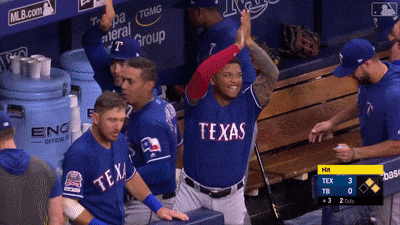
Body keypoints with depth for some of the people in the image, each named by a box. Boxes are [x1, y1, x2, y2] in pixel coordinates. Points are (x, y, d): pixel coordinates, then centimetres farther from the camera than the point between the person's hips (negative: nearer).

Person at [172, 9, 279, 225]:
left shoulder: (247, 102, -3)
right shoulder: (200, 100, -11)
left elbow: (272, 74, -16)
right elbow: (202, 72, -32)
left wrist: (249, 43, -22)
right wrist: (237, 46, -27)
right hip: (193, 194, -3)